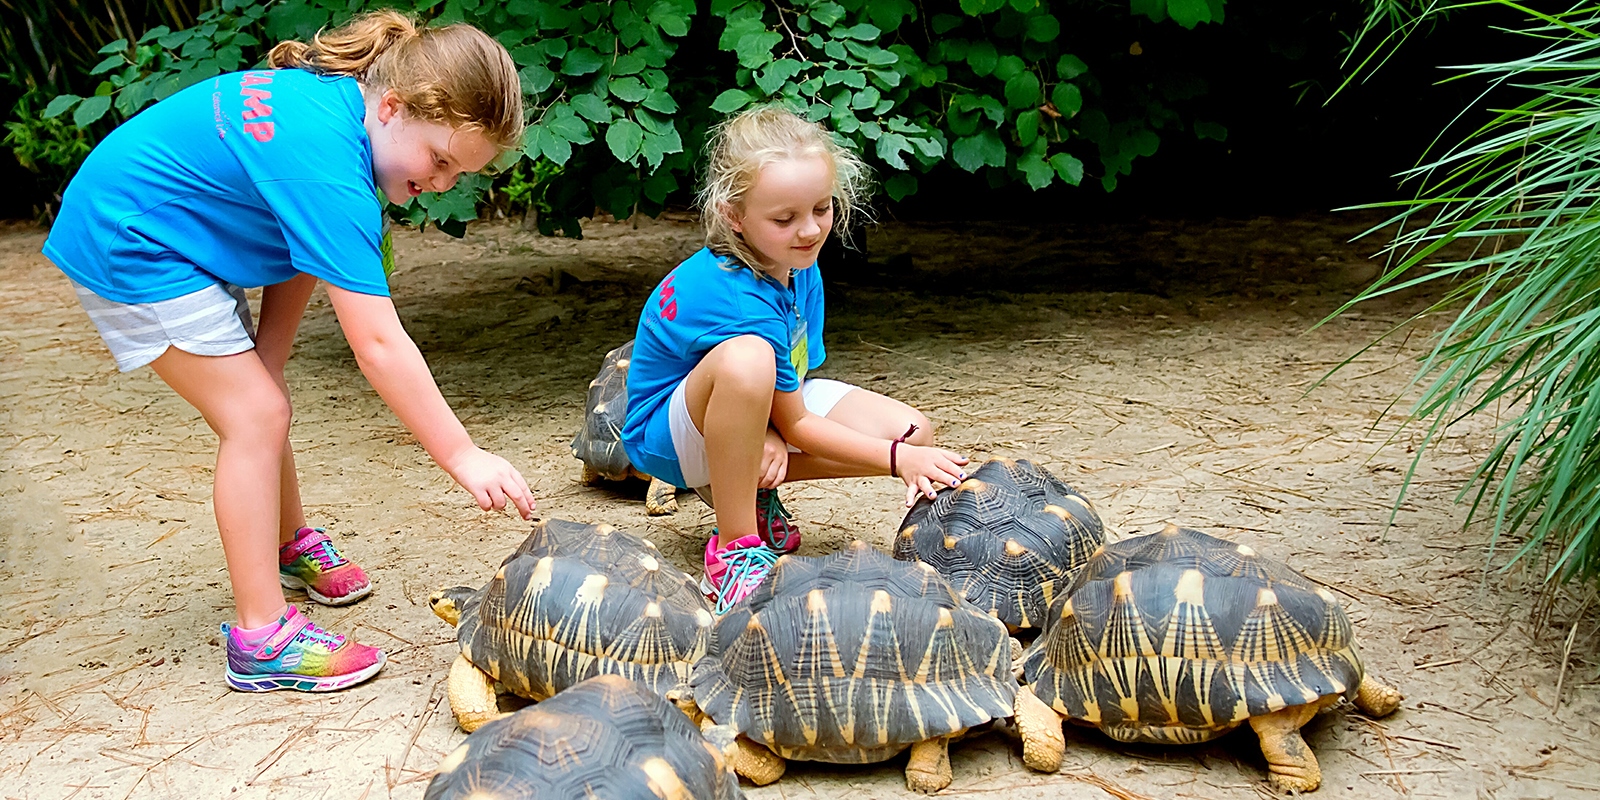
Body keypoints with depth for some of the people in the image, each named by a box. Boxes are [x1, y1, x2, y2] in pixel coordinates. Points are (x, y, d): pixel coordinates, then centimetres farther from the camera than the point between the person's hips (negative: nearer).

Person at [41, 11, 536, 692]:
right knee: (254, 415, -12)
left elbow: (299, 266, 2)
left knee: (257, 404, 15)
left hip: (172, 240, 9)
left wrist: (263, 374, -3)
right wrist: (462, 456, -30)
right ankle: (263, 641, -9)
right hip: (125, 246, -9)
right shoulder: (329, 161, -34)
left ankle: (292, 545, 38)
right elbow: (377, 345, -35)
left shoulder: (335, 95, -5)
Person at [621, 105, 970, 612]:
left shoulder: (798, 267, -9)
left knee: (912, 433, -8)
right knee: (746, 358, -43)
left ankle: (743, 486, 7)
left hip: (767, 407, 8)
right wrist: (899, 459, -24)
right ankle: (735, 547, -26)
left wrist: (772, 441, -29)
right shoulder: (740, 298, -33)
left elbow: (797, 378, -8)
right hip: (667, 434, -8)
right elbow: (796, 424, -23)